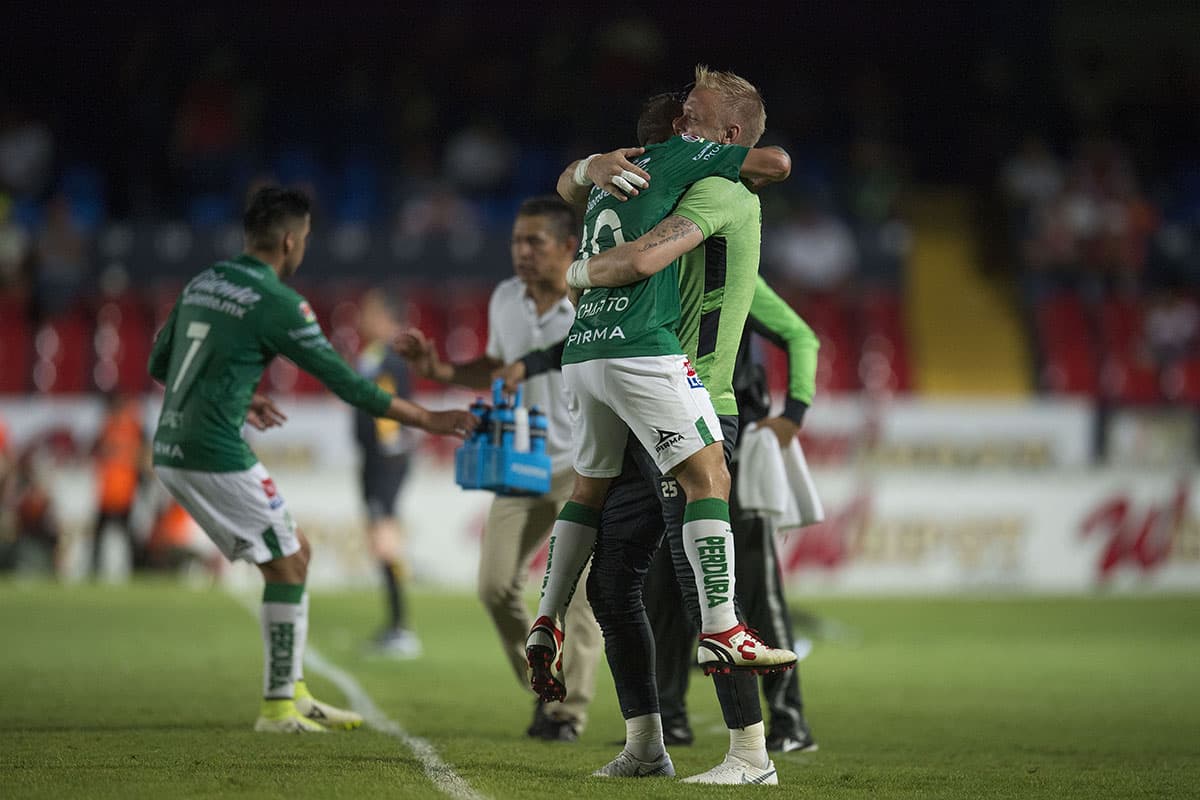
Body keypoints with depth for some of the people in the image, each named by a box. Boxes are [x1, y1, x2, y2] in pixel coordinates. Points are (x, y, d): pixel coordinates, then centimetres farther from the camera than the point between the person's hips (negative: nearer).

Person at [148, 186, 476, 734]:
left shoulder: (202, 284, 13)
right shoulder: (276, 302, -11)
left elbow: (159, 366, 21)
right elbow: (345, 383, -9)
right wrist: (427, 419, -1)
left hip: (171, 449, 8)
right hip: (216, 456, -8)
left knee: (291, 555, 16)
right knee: (288, 565, 2)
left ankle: (294, 694, 19)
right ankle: (279, 708, 4)